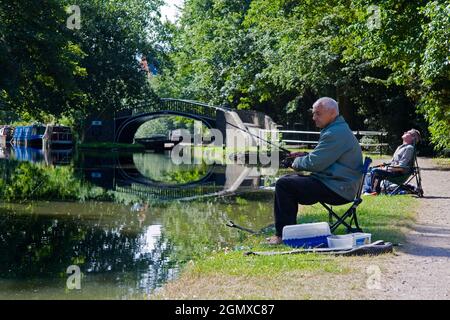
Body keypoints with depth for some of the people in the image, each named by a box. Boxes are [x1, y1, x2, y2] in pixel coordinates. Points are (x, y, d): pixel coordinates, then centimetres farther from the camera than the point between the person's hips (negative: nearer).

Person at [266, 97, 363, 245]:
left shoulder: (336, 133, -18)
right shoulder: (339, 129, 18)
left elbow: (315, 163, -21)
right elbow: (323, 158, 28)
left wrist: (297, 162, -1)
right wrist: (304, 157, 12)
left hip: (337, 190, -11)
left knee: (283, 185, -15)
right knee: (290, 179, 19)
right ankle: (284, 229, 20)